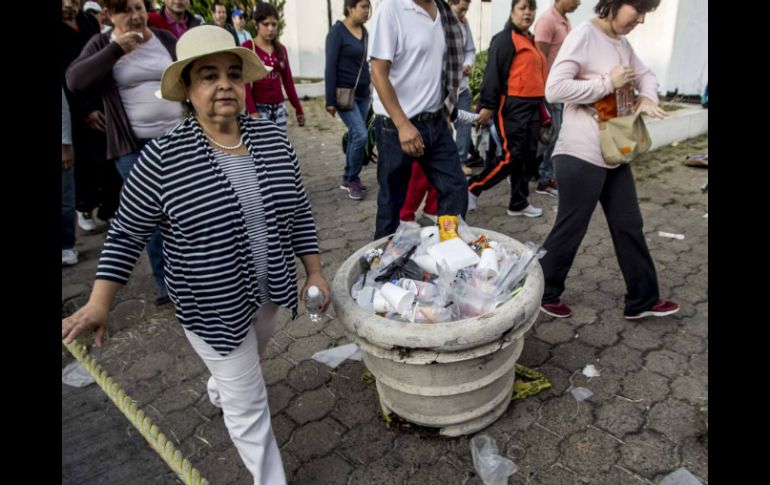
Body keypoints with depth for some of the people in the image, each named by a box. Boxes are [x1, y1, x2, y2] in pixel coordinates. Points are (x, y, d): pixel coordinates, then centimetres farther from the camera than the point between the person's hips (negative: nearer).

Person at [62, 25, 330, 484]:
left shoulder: (273, 138, -7)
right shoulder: (162, 159, -19)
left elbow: (299, 212, 2)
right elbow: (126, 236, -9)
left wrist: (316, 272, 3)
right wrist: (99, 304, -15)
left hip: (270, 291, 6)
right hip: (212, 307, -5)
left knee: (247, 364, 33)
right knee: (249, 407, 7)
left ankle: (218, 389, 67)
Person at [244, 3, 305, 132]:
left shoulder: (281, 49, 10)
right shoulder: (248, 47, -6)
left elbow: (288, 81, 13)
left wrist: (298, 109, 11)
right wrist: (252, 111, -20)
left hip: (279, 106, 5)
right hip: (259, 107, -5)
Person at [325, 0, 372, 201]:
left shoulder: (364, 31, 10)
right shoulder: (337, 32, -10)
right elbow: (330, 68, -12)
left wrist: (370, 90, 16)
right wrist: (330, 100, -15)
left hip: (363, 93, 7)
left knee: (355, 136, 7)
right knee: (360, 134, -14)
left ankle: (348, 179, 18)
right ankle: (352, 179, 3)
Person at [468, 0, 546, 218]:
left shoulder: (530, 40, 20)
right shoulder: (505, 39, -8)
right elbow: (493, 73, -15)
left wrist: (540, 106, 25)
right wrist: (487, 106, -20)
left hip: (532, 105, 9)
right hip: (512, 106, -9)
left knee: (528, 156, 8)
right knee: (512, 156, -11)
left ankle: (519, 203, 17)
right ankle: (471, 188, 1)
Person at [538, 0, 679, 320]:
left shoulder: (622, 43, 12)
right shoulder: (583, 36, -14)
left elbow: (645, 74, 24)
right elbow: (554, 89, -24)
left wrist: (647, 96, 2)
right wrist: (608, 83, -17)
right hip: (581, 156, -9)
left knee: (629, 226, 14)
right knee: (570, 229, 2)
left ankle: (642, 299, 28)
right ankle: (542, 294, 22)